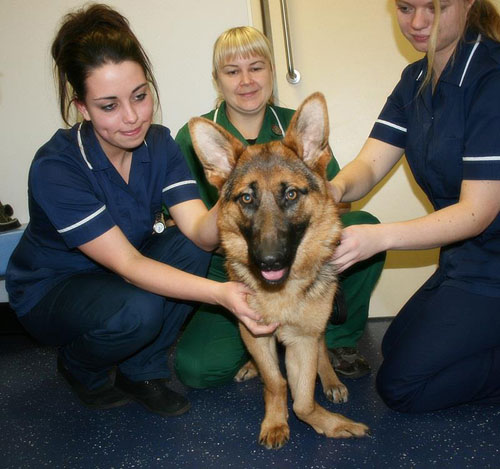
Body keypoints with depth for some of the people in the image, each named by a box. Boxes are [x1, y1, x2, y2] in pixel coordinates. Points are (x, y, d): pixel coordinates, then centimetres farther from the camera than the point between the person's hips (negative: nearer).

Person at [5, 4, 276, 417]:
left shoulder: (158, 143, -13)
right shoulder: (55, 168, -29)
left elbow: (201, 233, -24)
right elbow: (127, 265, -33)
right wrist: (219, 293, -45)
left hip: (120, 275, 5)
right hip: (50, 290, -5)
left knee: (192, 247, -23)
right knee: (137, 311, -35)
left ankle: (141, 371, -4)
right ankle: (81, 369, 1)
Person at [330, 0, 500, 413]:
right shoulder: (416, 80, 4)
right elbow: (370, 165, -6)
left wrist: (381, 236, -38)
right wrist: (336, 186, -30)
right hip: (463, 256, 9)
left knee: (401, 385, -6)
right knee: (396, 345, 22)